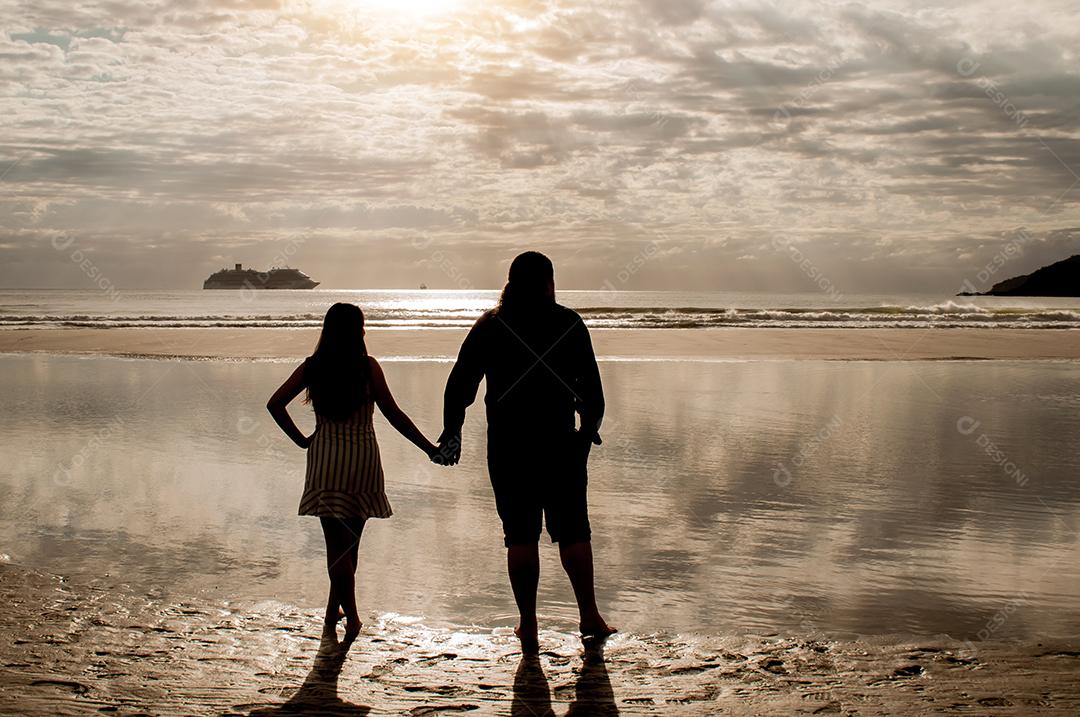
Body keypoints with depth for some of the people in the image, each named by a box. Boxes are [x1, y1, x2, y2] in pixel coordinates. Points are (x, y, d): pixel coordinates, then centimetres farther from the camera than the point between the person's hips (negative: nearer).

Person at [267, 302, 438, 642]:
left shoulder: (312, 367, 1)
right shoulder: (367, 366, -6)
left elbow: (275, 404, -3)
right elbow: (393, 414, -8)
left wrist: (301, 439, 6)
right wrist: (428, 448, -2)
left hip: (324, 458, 1)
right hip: (362, 457, -1)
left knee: (336, 542, 5)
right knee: (350, 540, 13)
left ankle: (350, 617, -1)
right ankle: (334, 609, 22)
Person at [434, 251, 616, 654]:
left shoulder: (489, 326, 4)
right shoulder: (569, 323, 0)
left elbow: (460, 383, 3)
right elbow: (591, 386, 2)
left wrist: (451, 433, 11)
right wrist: (590, 427, 15)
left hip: (507, 447, 1)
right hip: (561, 444, -1)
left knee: (520, 536, 5)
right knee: (573, 532, 10)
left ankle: (528, 626, 7)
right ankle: (589, 616, 14)